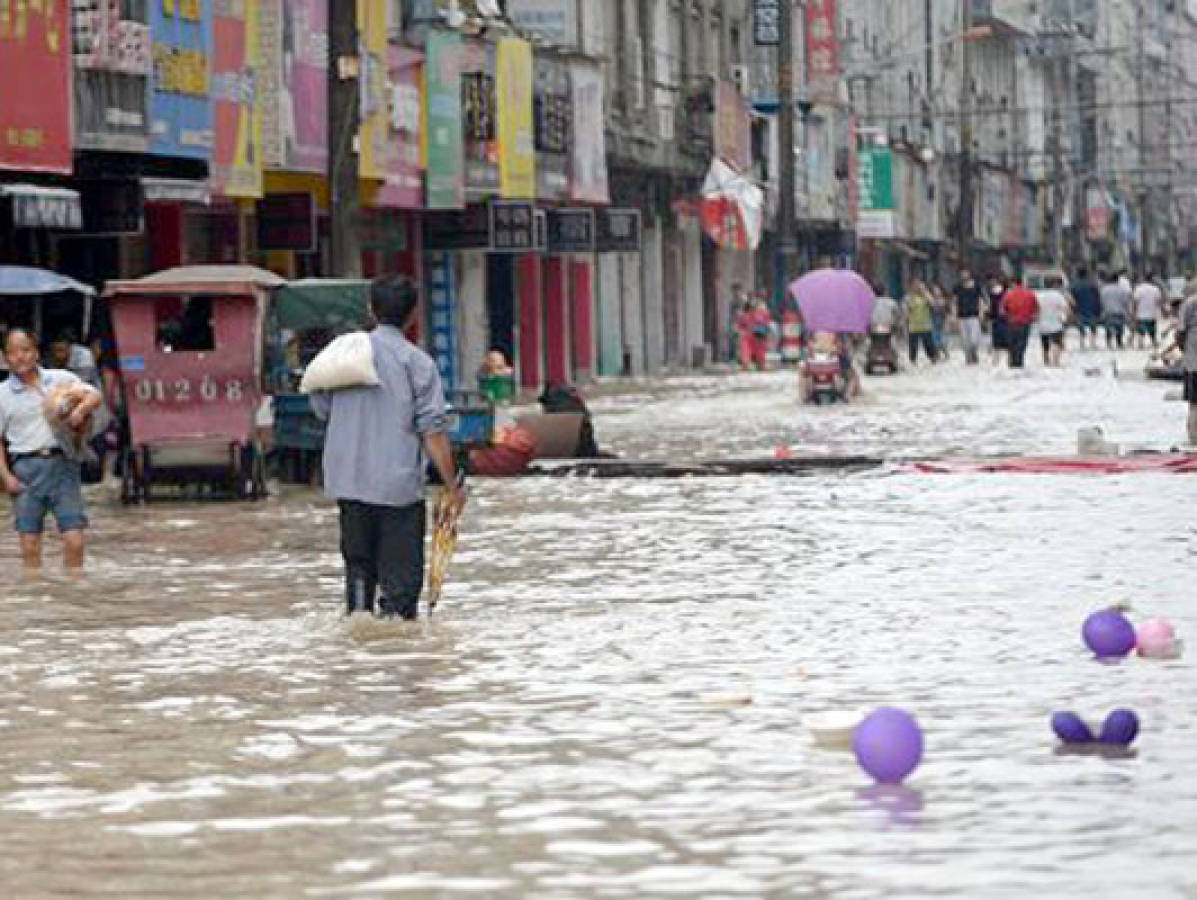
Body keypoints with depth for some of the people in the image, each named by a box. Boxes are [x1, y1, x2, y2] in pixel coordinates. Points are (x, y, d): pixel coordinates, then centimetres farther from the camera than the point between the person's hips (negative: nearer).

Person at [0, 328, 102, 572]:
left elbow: (94, 395, 7)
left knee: (74, 539, -5)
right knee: (29, 542, 2)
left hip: (63, 463, 0)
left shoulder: (60, 379, 9)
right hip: (26, 469, 0)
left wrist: (80, 409, -15)